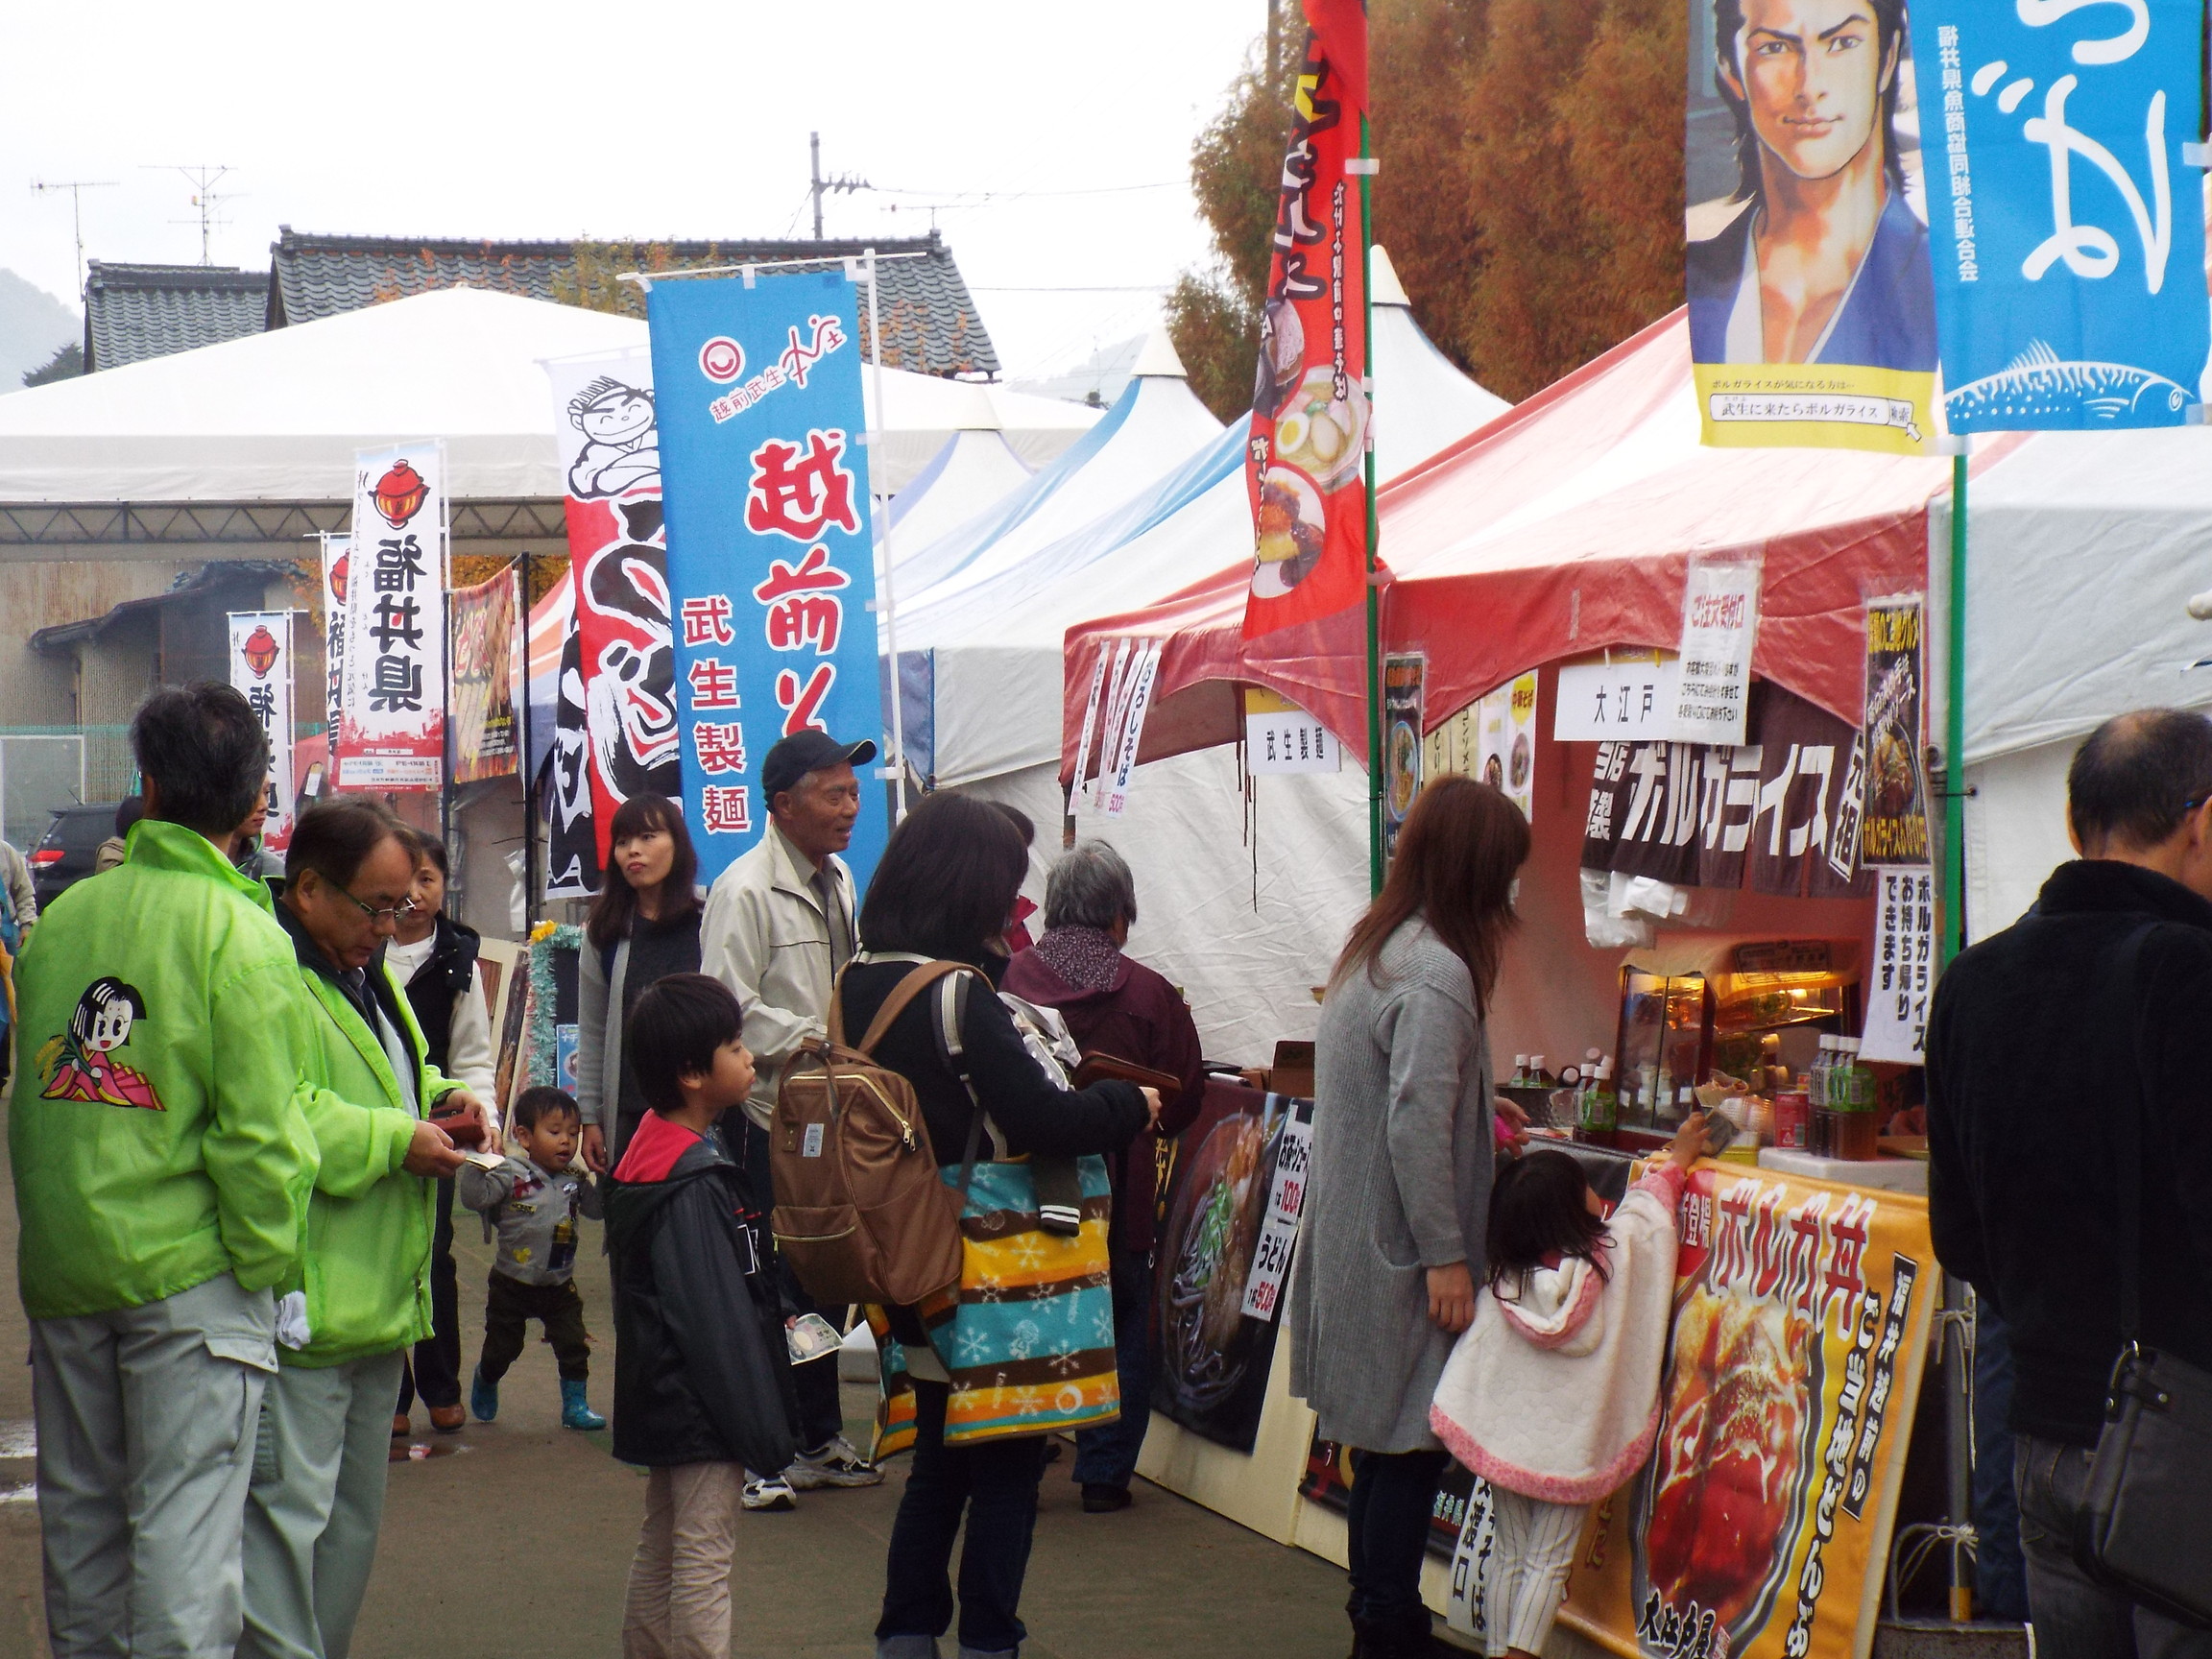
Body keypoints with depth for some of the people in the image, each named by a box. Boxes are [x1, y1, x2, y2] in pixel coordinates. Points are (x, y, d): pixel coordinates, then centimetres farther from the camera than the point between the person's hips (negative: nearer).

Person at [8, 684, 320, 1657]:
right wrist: (269, 1260, -6)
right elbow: (258, 1128, -16)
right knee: (186, 1520, -2)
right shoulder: (241, 936, -12)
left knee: (79, 1509, 15)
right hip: (188, 1270, -5)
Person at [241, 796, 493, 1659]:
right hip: (302, 1305, -11)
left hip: (375, 1295, 11)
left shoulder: (367, 971, 17)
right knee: (288, 1509, -10)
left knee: (354, 1517, 17)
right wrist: (395, 1138, -21)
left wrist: (444, 1101, 11)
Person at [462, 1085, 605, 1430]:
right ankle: (485, 1383, 42)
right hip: (513, 1284, -3)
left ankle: (574, 1403, 11)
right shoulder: (511, 1174, -14)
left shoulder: (574, 1179, 1)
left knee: (574, 1344, -2)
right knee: (501, 1347, 12)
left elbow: (596, 1208, 8)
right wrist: (475, 1165, -34)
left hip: (559, 1285, 3)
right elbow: (475, 1197, -23)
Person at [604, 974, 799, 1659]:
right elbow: (717, 1320, -23)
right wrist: (764, 1428, -18)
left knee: (660, 1551, 18)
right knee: (705, 1561, -7)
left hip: (663, 1399, 10)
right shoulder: (692, 1184, -23)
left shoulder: (650, 1150, 8)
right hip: (702, 1409, -10)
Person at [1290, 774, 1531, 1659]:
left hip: (1351, 1238, 9)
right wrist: (1446, 1255, -19)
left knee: (1381, 1437, 16)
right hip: (1400, 1251, -9)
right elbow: (1417, 1127, -23)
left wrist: (1482, 1121, 28)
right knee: (1411, 1439, -1)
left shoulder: (1372, 948, 9)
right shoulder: (1438, 974, -20)